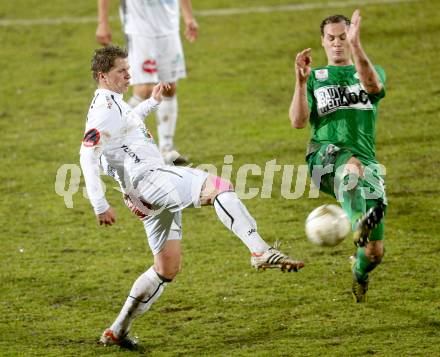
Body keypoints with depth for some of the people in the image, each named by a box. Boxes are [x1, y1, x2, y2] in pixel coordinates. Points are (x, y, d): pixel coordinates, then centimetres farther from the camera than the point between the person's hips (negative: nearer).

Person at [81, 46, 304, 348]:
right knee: (220, 187, -27)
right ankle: (261, 252, -45)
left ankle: (118, 331, 17)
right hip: (148, 177, -11)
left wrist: (151, 102, 50)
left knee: (167, 269, 14)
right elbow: (88, 155, -18)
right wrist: (100, 205, -22)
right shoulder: (105, 108, -8)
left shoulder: (113, 103, 23)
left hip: (151, 197, 11)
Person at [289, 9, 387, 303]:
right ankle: (359, 224, -67)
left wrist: (356, 46, -25)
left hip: (366, 159, 1)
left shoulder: (370, 72, 19)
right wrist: (301, 81, -12)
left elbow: (372, 85, -10)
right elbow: (298, 122, 3)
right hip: (325, 156, -1)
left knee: (375, 253, -2)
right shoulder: (315, 78, 21)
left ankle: (359, 273, 34)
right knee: (353, 165, -42)